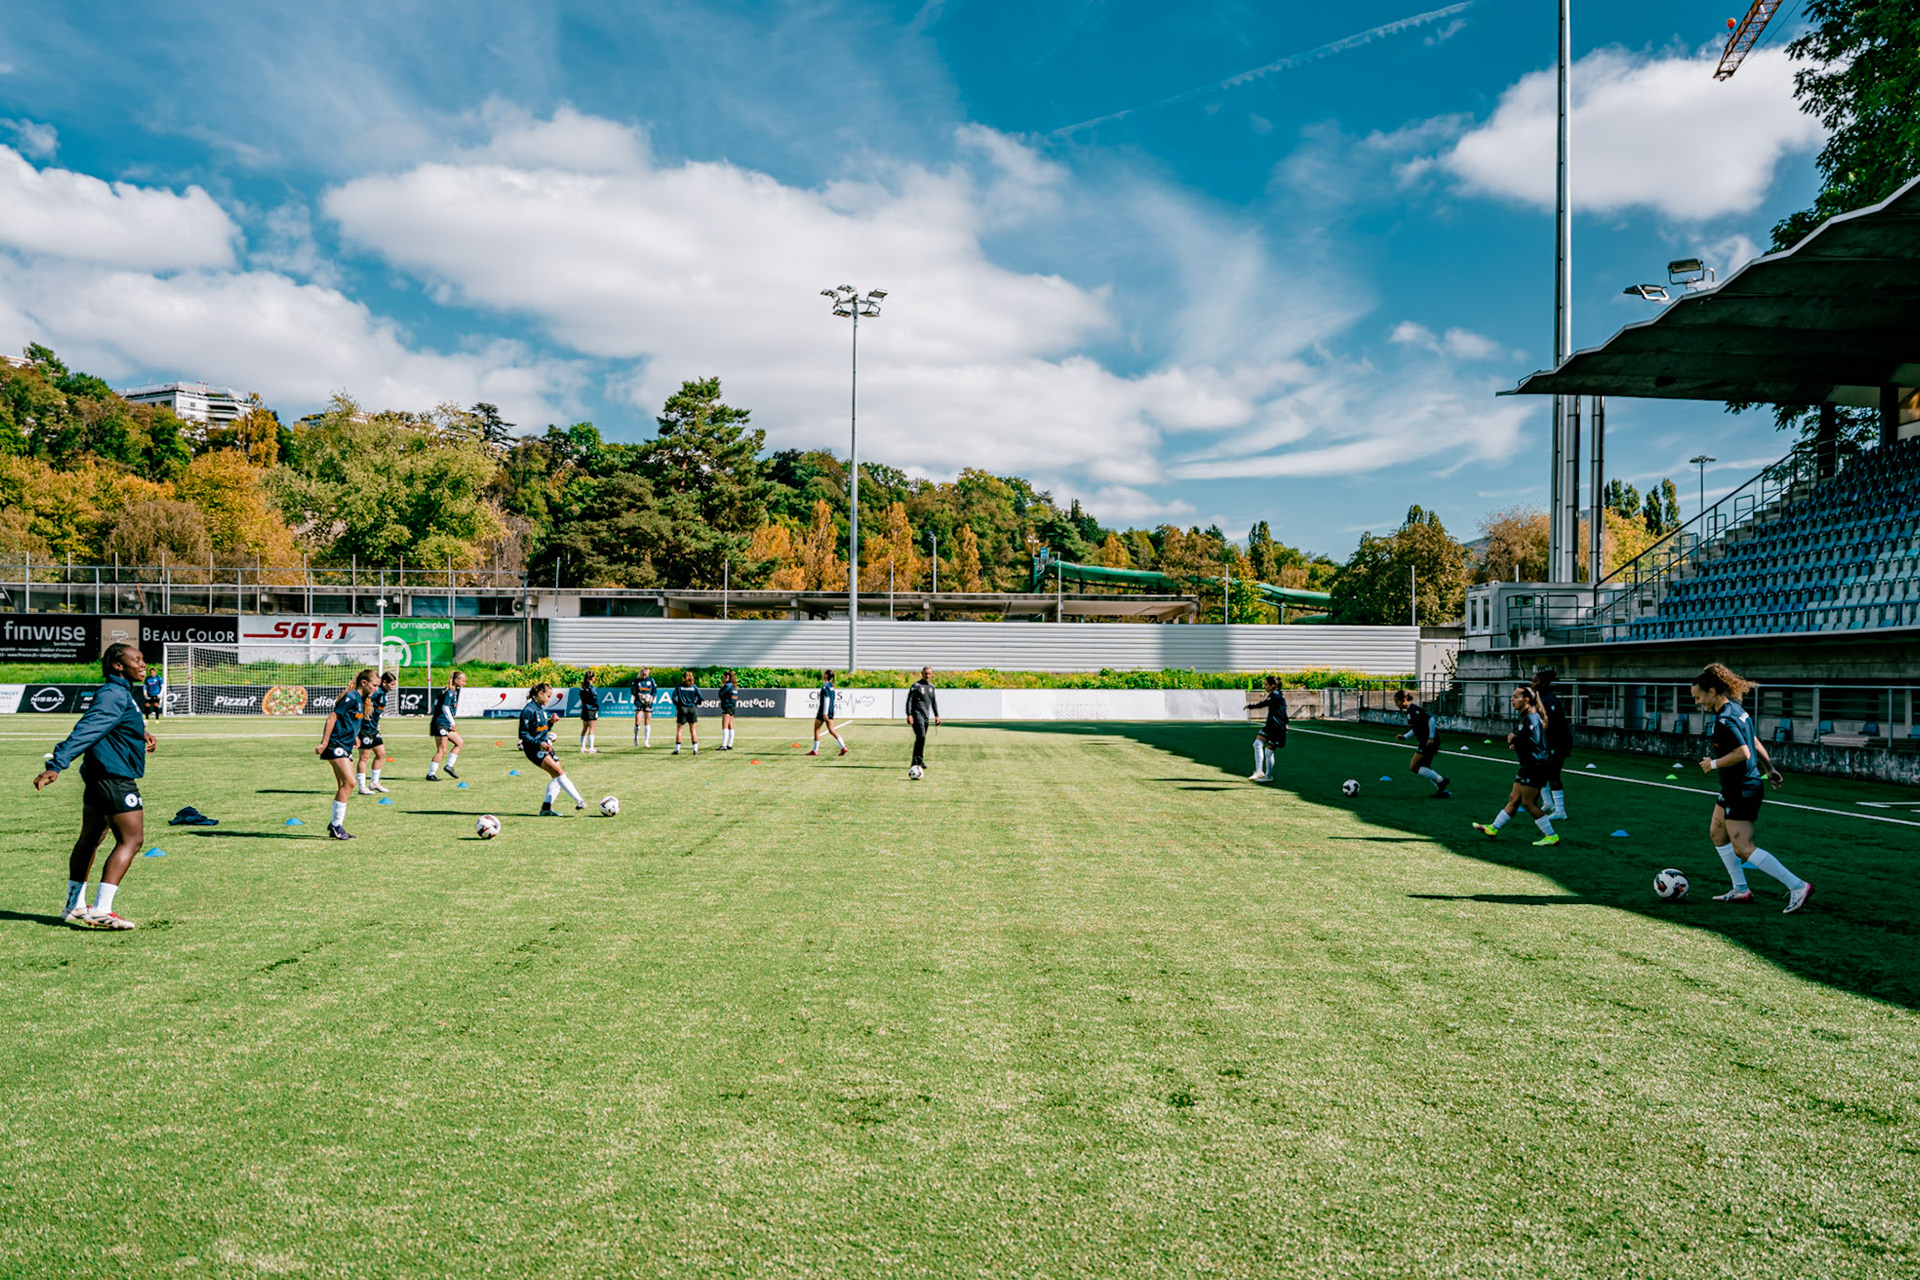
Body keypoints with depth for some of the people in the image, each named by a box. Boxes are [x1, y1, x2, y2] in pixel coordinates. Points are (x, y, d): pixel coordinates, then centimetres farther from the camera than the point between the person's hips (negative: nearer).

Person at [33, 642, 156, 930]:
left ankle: (75, 906, 28)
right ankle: (101, 910, -13)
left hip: (99, 777, 11)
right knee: (131, 840, -10)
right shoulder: (114, 695, -17)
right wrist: (56, 765, -32)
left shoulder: (121, 693, 15)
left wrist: (141, 737, 16)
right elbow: (86, 730, -26)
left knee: (89, 839, 17)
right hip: (116, 779, -11)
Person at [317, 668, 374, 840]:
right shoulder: (351, 697, -14)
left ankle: (336, 826, 14)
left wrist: (354, 736, 19)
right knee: (349, 782, -16)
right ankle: (336, 825, -9)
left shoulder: (361, 700, 14)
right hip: (336, 744, -10)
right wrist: (324, 743, -19)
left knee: (344, 786, 9)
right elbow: (332, 717, -17)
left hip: (345, 747, 10)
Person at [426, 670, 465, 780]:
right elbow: (445, 707, -20)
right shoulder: (450, 692, -14)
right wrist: (452, 722, -16)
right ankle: (431, 774, -3)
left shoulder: (454, 692, 14)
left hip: (446, 724, 10)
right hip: (440, 724, -10)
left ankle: (449, 766, 11)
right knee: (442, 749, -8)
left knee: (460, 742, 10)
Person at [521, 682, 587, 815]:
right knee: (559, 772, -18)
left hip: (545, 746, 10)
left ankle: (546, 808, 10)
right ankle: (579, 801, -22)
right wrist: (539, 743, -25)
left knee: (557, 777, 5)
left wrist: (550, 722, 5)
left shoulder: (541, 709, 13)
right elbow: (523, 734, -16)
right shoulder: (529, 710, -14)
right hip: (534, 749, -10)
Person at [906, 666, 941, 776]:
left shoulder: (931, 686, 16)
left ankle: (918, 761, 13)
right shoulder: (916, 686, -5)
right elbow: (909, 701, -8)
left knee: (921, 738, 7)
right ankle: (917, 761, -19)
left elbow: (934, 701, 26)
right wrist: (909, 715, -17)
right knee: (921, 736, -19)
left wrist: (936, 715, 20)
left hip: (926, 715, 7)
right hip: (917, 714, -7)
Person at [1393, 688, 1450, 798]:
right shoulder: (1408, 711, 13)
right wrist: (1405, 736, 14)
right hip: (1424, 742, 10)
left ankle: (1440, 781, 1)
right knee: (1425, 769, 14)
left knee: (1414, 767, -6)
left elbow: (1431, 719, -23)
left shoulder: (1414, 709, -17)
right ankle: (1442, 790, 17)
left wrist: (1431, 737, -21)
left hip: (1429, 741, -10)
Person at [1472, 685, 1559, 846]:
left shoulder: (1532, 718, -16)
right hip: (1529, 766, 11)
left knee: (1528, 803, -7)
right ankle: (1493, 828, 20)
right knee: (1514, 798, 14)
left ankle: (1551, 836, -1)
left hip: (1535, 766, -11)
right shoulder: (1526, 717, 17)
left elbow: (1533, 741, -27)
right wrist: (1517, 745, 13)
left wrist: (1514, 739, -13)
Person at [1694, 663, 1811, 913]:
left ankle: (1797, 886, -12)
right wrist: (1770, 769, 25)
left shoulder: (1724, 720, -22)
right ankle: (1741, 889, 25)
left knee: (1744, 849, -11)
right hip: (1734, 788, 11)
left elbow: (1743, 753, -28)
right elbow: (1755, 743, 18)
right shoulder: (1737, 709, 9)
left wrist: (1713, 764, -16)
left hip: (1742, 791, -11)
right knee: (1717, 833, 21)